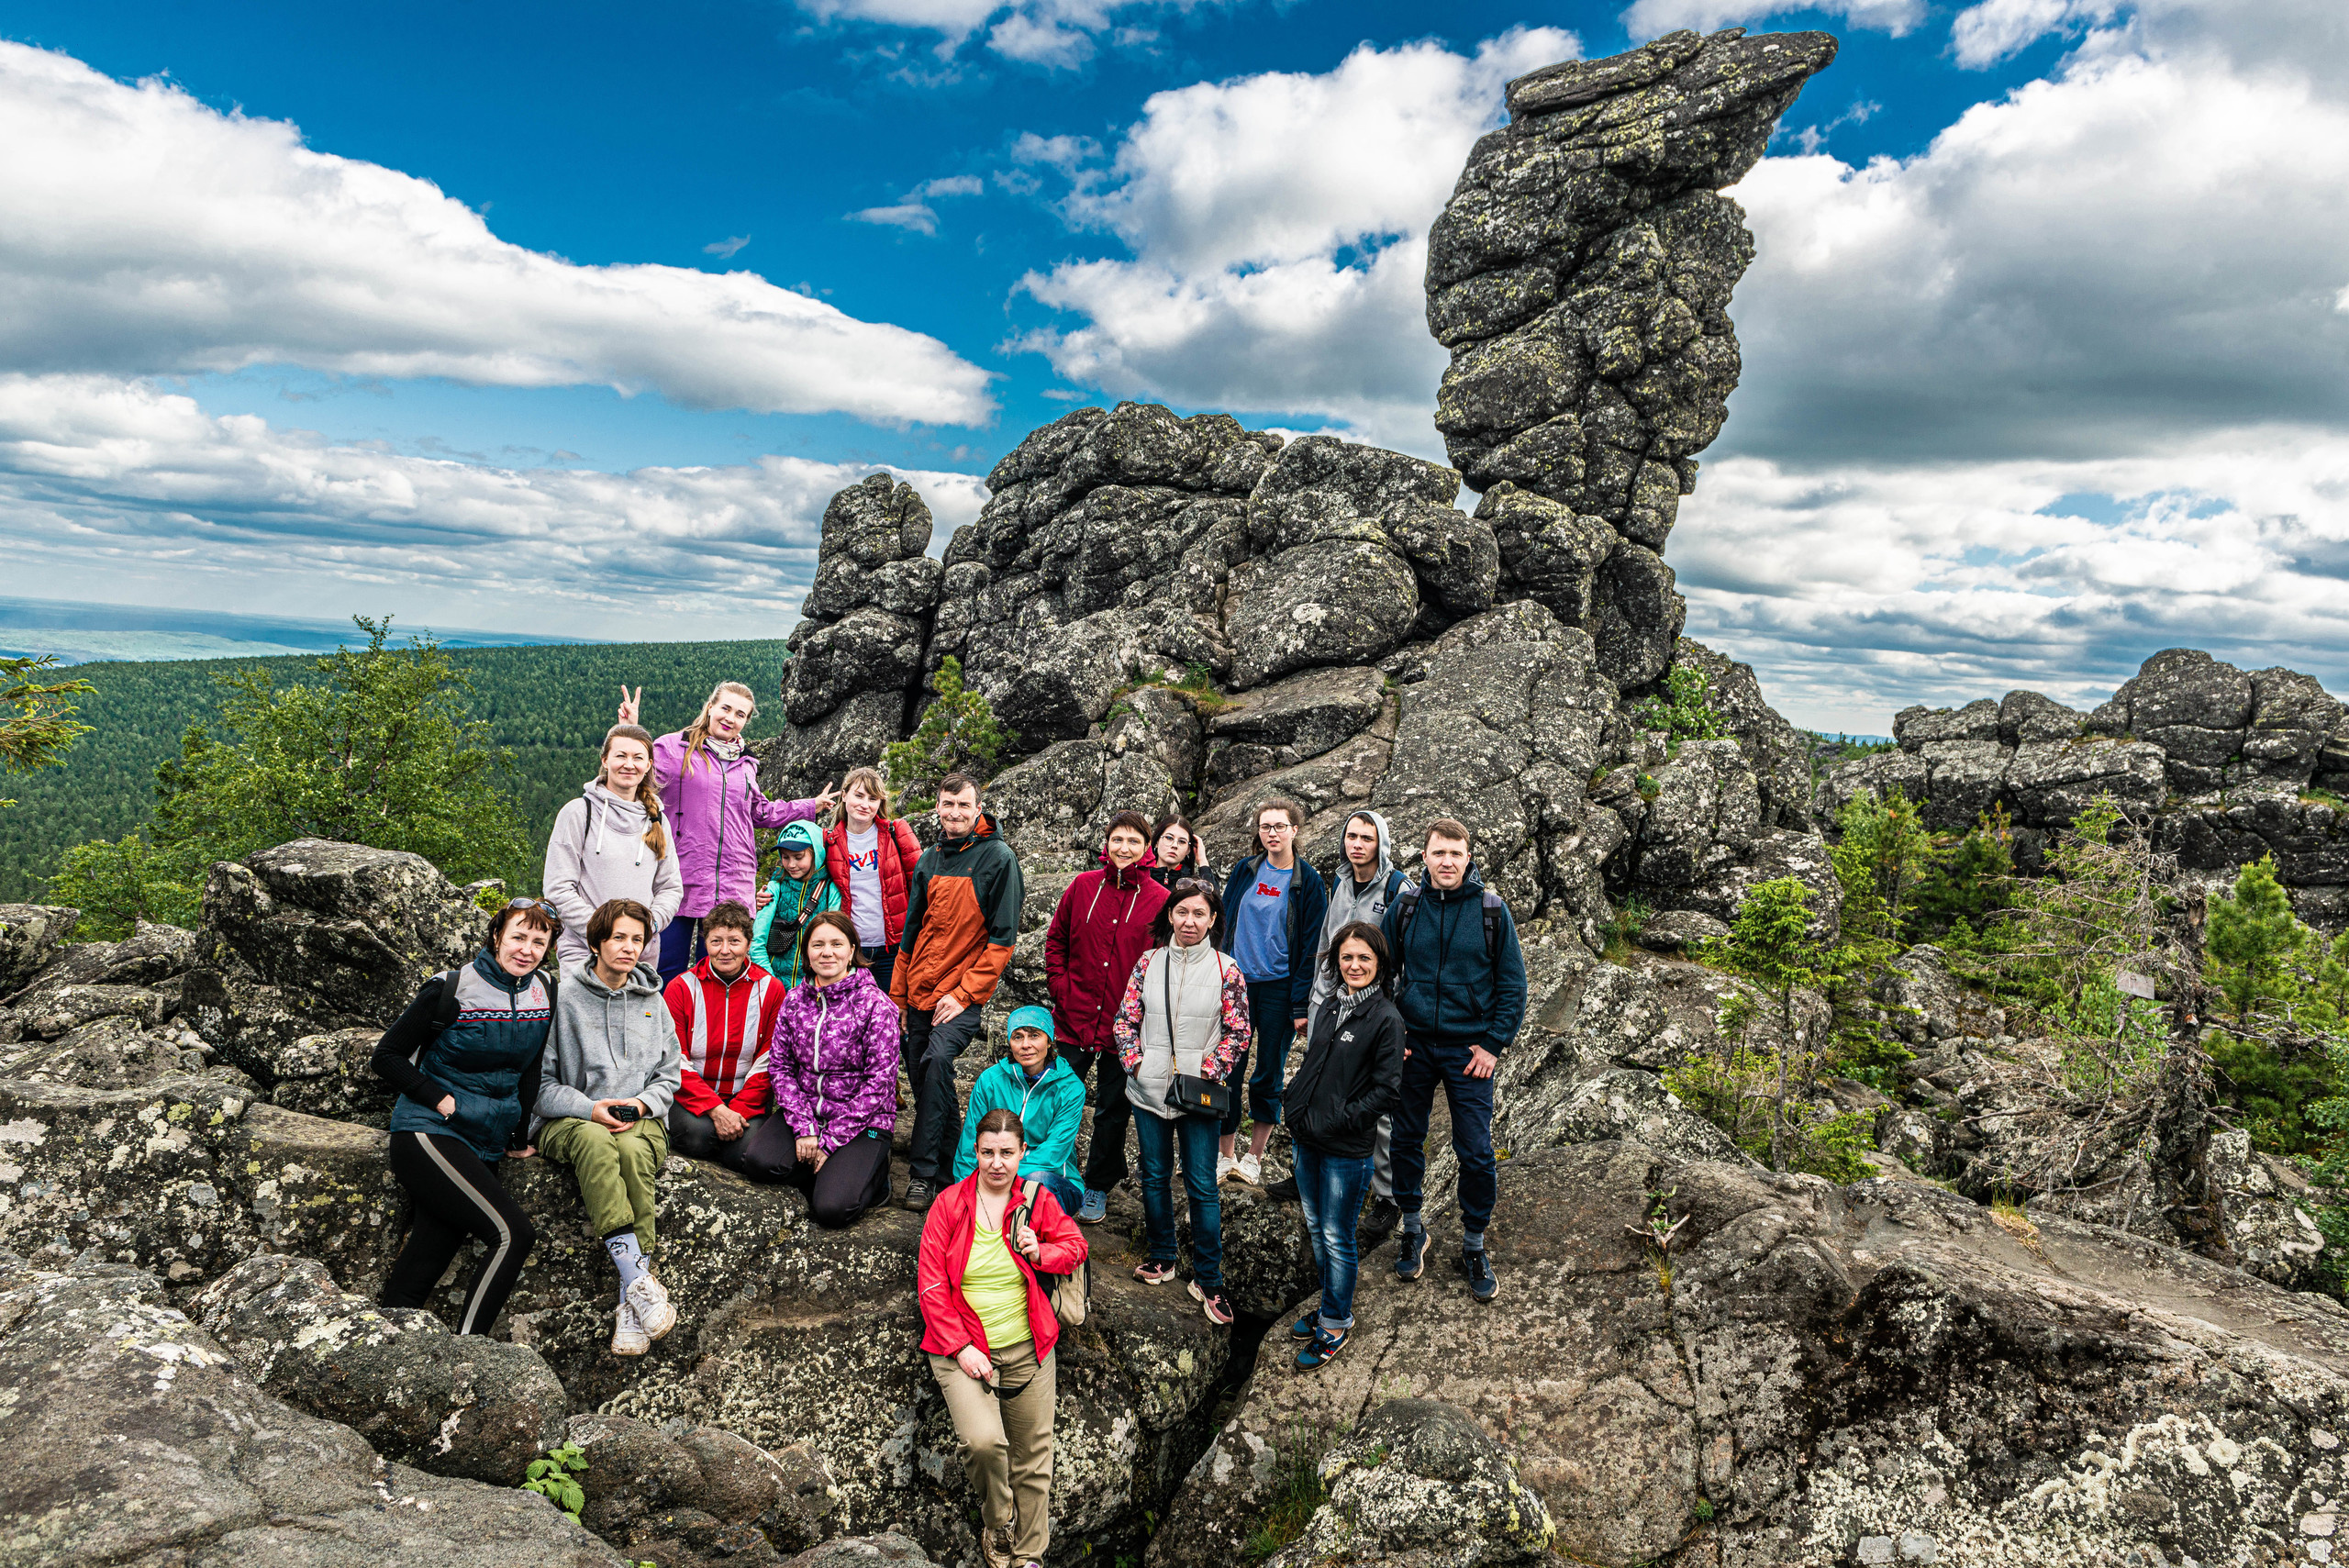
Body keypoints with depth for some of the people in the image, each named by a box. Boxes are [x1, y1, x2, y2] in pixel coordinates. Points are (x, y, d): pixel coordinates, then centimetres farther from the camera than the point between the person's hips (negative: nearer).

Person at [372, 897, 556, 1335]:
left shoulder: (545, 993, 7)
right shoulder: (450, 990, -9)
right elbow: (387, 1057, -3)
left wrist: (519, 1138, 19)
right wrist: (441, 1100, -11)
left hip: (485, 1149, 6)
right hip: (428, 1133, -6)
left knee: (413, 1283, 3)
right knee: (513, 1234, -20)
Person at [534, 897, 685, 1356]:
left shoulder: (653, 1003, 14)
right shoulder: (564, 999, 2)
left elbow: (669, 1074, 15)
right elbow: (541, 1080, -2)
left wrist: (643, 1102, -6)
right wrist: (589, 1108, -16)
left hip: (640, 1121, 2)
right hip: (568, 1120, -2)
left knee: (633, 1152, -35)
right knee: (595, 1142, -38)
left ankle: (632, 1301, -37)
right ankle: (638, 1278, -45)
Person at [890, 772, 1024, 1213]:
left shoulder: (998, 858, -7)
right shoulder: (930, 859, 11)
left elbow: (1003, 937, -9)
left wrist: (964, 993, -14)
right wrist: (897, 993, 14)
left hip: (963, 996, -6)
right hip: (919, 991, 6)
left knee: (937, 1059, -25)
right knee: (922, 1074, 9)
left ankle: (924, 1172, -17)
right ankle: (951, 1163, 26)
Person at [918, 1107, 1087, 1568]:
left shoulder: (1038, 1200, 1)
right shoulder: (949, 1203, -5)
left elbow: (1076, 1245, 11)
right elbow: (932, 1284, -6)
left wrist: (1042, 1253, -12)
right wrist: (961, 1348, -13)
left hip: (1028, 1350, 3)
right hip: (962, 1349, -2)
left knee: (1033, 1459, 9)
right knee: (984, 1440, -24)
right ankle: (996, 1524, 7)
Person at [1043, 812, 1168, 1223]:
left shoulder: (1160, 901, -6)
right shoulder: (1083, 886, 0)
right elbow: (1055, 940, 9)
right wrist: (1061, 989, -1)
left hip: (1123, 1030, -1)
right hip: (1074, 1020, 1)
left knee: (1113, 1112, 13)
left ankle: (1098, 1189, 32)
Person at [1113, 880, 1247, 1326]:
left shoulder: (1225, 968, -4)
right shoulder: (1149, 963, 2)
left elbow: (1238, 1033, -1)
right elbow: (1126, 1019, 6)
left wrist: (1207, 1073, -10)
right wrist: (1135, 1063, -7)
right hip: (1149, 1090, 2)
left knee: (1202, 1185, 1)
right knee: (1154, 1176, 14)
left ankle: (1208, 1280, 14)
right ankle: (1161, 1258, 33)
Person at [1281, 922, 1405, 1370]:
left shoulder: (1386, 1019, -13)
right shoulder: (1327, 1009, 7)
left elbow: (1386, 1090, -15)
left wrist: (1335, 1122, -17)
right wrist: (1297, 1112, 6)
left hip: (1346, 1150, -7)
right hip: (1305, 1140, 7)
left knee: (1336, 1239, 6)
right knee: (1314, 1228, 19)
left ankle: (1335, 1324, 23)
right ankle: (1332, 1305, 38)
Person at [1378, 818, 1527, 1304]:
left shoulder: (1492, 910, -5)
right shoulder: (1405, 907, -2)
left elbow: (1513, 985, -1)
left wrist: (1494, 1044, -7)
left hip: (1469, 1049, -2)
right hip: (1413, 1044, 2)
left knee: (1476, 1153, 1)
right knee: (1406, 1140, 11)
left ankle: (1473, 1245, 20)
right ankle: (1413, 1229, 31)